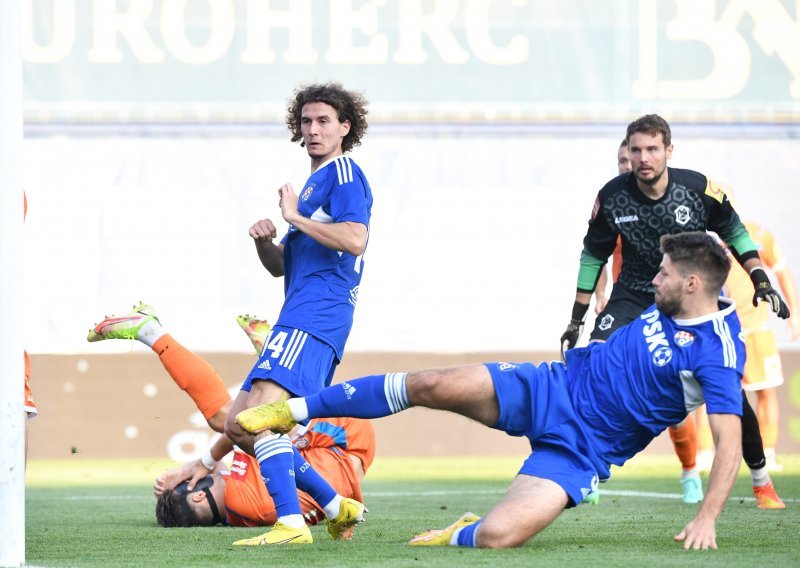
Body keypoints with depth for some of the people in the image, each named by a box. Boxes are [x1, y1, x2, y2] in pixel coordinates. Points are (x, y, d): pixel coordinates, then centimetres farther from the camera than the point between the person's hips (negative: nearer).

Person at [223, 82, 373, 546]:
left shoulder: (343, 172, -2)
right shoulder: (315, 182, 28)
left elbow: (355, 240, -20)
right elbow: (281, 266, 29)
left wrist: (295, 217, -13)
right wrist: (264, 241, 8)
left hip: (314, 315, -11)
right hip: (301, 319, 11)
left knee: (259, 413, -25)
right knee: (238, 425, 10)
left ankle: (292, 524, -33)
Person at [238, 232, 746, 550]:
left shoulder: (716, 355, -22)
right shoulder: (673, 306, 1)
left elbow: (731, 440, -26)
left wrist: (707, 518, -33)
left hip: (580, 451, -6)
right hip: (553, 389, 6)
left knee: (496, 535, -26)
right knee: (431, 386, -10)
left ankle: (456, 537, 13)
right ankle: (294, 410, 6)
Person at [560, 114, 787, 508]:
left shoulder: (697, 188, -17)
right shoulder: (613, 196, -14)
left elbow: (733, 232, 1)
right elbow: (593, 255, 2)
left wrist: (760, 280, -9)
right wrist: (576, 319, 4)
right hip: (634, 296, 1)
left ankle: (761, 482, 9)